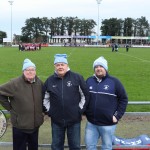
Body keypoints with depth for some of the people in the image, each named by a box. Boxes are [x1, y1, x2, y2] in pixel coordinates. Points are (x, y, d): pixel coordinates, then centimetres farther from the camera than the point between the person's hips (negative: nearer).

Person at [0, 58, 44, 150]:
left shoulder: (39, 83, 0)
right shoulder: (15, 83, -15)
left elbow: (43, 97, 16)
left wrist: (42, 110, 9)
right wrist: (9, 107, -7)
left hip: (35, 124, 5)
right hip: (20, 125, -4)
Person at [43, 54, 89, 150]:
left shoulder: (77, 78, -6)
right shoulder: (50, 80, 2)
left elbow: (85, 95, 0)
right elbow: (45, 98, 13)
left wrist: (80, 110, -3)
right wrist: (49, 111, 6)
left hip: (74, 120, -2)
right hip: (56, 120, 2)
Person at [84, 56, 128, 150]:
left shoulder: (114, 81, -6)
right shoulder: (89, 81, 4)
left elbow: (123, 99, -3)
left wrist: (117, 115, -8)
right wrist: (84, 112, 8)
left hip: (108, 123, -3)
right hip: (91, 123, 3)